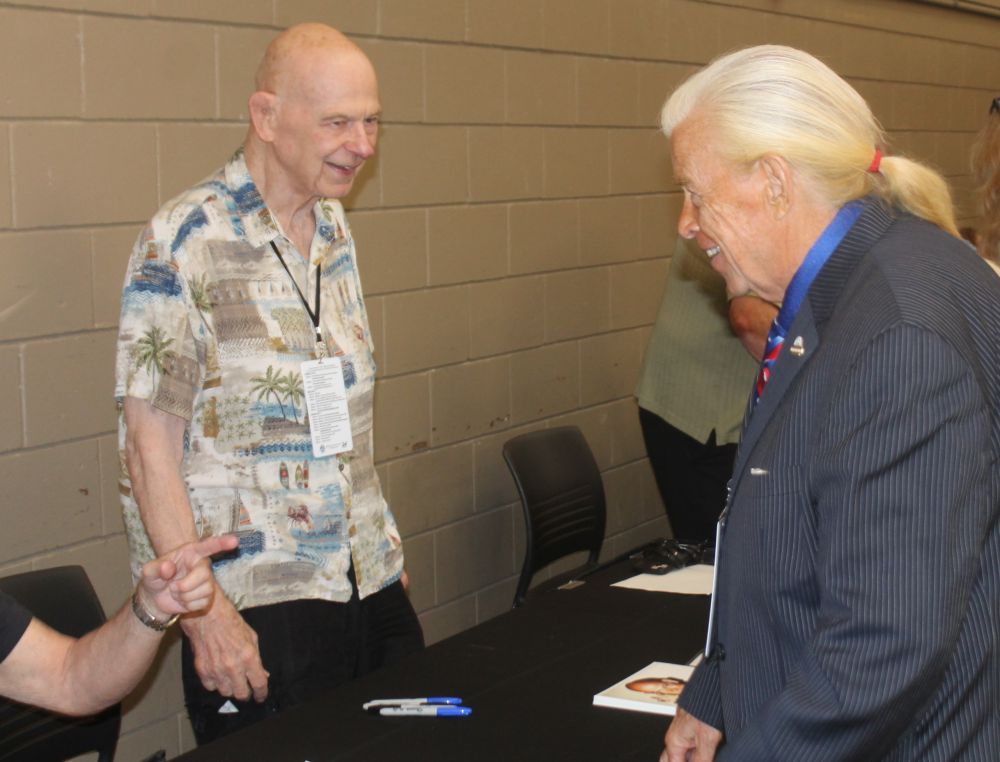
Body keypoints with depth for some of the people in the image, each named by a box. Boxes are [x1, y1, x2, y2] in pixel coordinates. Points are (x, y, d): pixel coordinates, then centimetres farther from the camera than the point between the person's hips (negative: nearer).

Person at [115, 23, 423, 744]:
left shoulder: (336, 227, 9)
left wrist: (383, 541, 14)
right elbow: (150, 443, -13)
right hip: (255, 605, -6)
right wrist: (203, 610, -17)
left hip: (373, 582, 7)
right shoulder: (184, 242, -12)